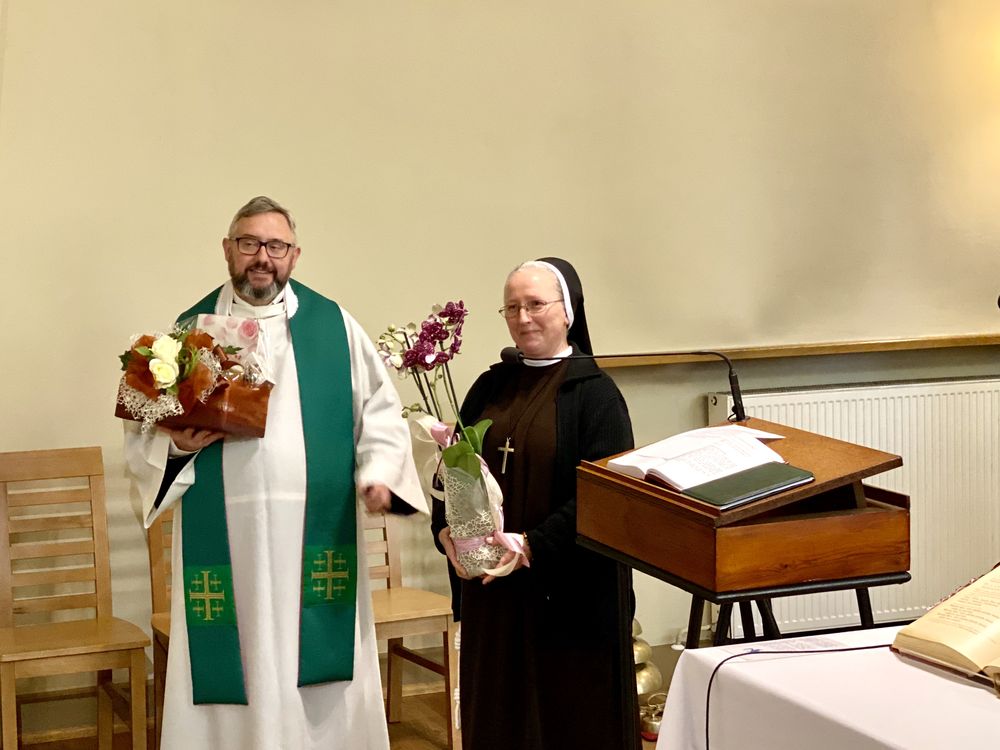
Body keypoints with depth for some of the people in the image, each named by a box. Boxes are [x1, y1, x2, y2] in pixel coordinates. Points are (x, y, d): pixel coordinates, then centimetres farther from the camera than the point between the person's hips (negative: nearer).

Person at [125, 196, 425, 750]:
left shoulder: (333, 326, 8)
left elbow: (380, 409, 8)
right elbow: (141, 430, 9)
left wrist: (379, 472, -9)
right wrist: (178, 445, -12)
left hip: (316, 542, 0)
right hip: (223, 542, 0)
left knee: (321, 674, 4)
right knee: (236, 671, 1)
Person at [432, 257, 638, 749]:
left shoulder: (593, 392, -5)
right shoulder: (490, 388, 11)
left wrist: (534, 546, -22)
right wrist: (446, 529, -9)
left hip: (569, 593, -5)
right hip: (491, 587, 5)